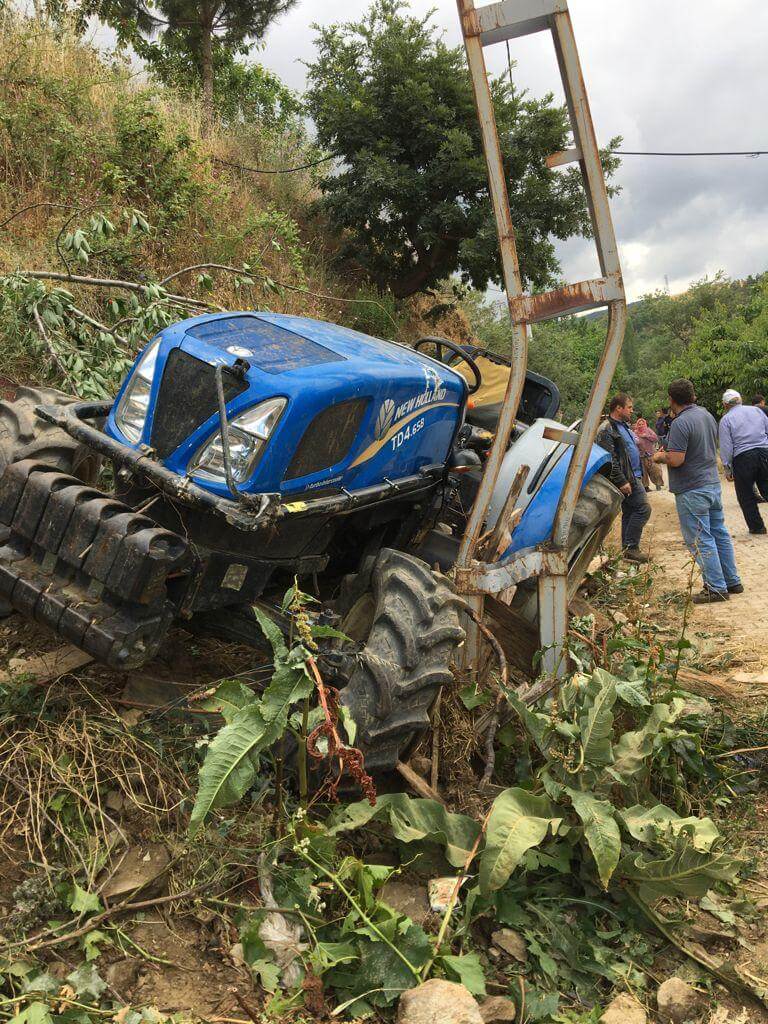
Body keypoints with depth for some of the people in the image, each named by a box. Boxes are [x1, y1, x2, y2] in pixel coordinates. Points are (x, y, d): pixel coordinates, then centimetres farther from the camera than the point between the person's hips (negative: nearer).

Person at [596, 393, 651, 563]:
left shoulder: (624, 426, 18)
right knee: (643, 509, -12)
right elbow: (609, 459, -20)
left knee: (629, 513, 12)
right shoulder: (607, 430, -14)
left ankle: (627, 549, 18)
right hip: (627, 478, -10)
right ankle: (631, 547, -7)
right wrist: (622, 481, -23)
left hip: (634, 476, 10)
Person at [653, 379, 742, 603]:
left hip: (692, 490, -9)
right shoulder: (707, 415, 8)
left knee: (700, 540, -1)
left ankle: (717, 588, 2)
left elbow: (676, 460, -25)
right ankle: (732, 582, 24)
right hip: (713, 483, 9)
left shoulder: (680, 423, -20)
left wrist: (660, 456, -4)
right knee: (720, 534, 16)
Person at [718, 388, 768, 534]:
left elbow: (726, 446, -5)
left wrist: (727, 468, 0)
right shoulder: (756, 410, 10)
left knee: (746, 495, 9)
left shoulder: (726, 419, -1)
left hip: (743, 458, -3)